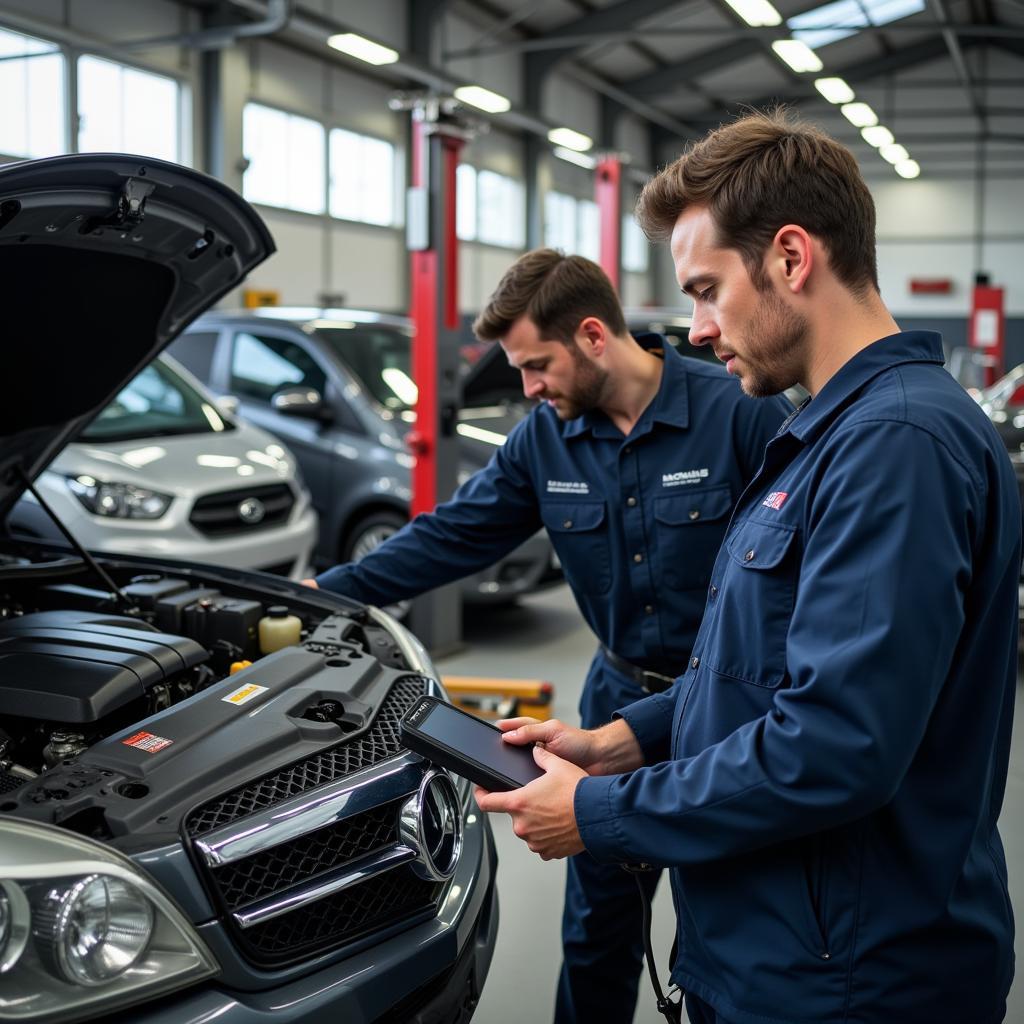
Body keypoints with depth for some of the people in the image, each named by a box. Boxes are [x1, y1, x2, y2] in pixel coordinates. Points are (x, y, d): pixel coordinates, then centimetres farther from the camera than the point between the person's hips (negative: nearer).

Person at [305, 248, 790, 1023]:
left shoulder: (738, 412, -18)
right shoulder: (545, 439, -2)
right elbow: (452, 536, 2)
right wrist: (328, 592, -2)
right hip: (620, 696, 5)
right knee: (595, 929, 16)